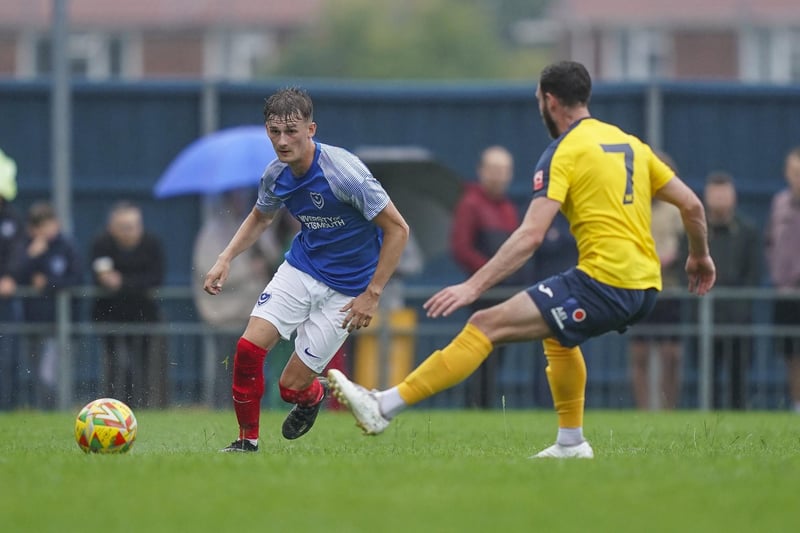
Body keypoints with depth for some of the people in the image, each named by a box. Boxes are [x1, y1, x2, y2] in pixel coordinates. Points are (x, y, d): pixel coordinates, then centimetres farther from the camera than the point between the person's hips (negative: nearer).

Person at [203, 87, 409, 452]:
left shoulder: (344, 172, -25)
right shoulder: (276, 176, -6)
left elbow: (397, 229, -18)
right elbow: (260, 217, 19)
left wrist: (372, 294, -18)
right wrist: (226, 258, 4)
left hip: (345, 289, -5)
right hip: (300, 269, 5)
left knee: (292, 386, -5)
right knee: (249, 347, -16)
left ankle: (313, 397, 34)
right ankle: (247, 441, 4)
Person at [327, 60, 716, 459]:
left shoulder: (564, 152, -4)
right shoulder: (629, 143, 17)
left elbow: (531, 236, -15)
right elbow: (691, 205, 19)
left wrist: (474, 286, -17)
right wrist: (700, 255, 37)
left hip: (605, 281, -8)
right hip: (645, 288, 8)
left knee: (486, 326, -11)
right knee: (556, 331, 36)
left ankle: (383, 407, -19)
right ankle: (571, 443, 36)